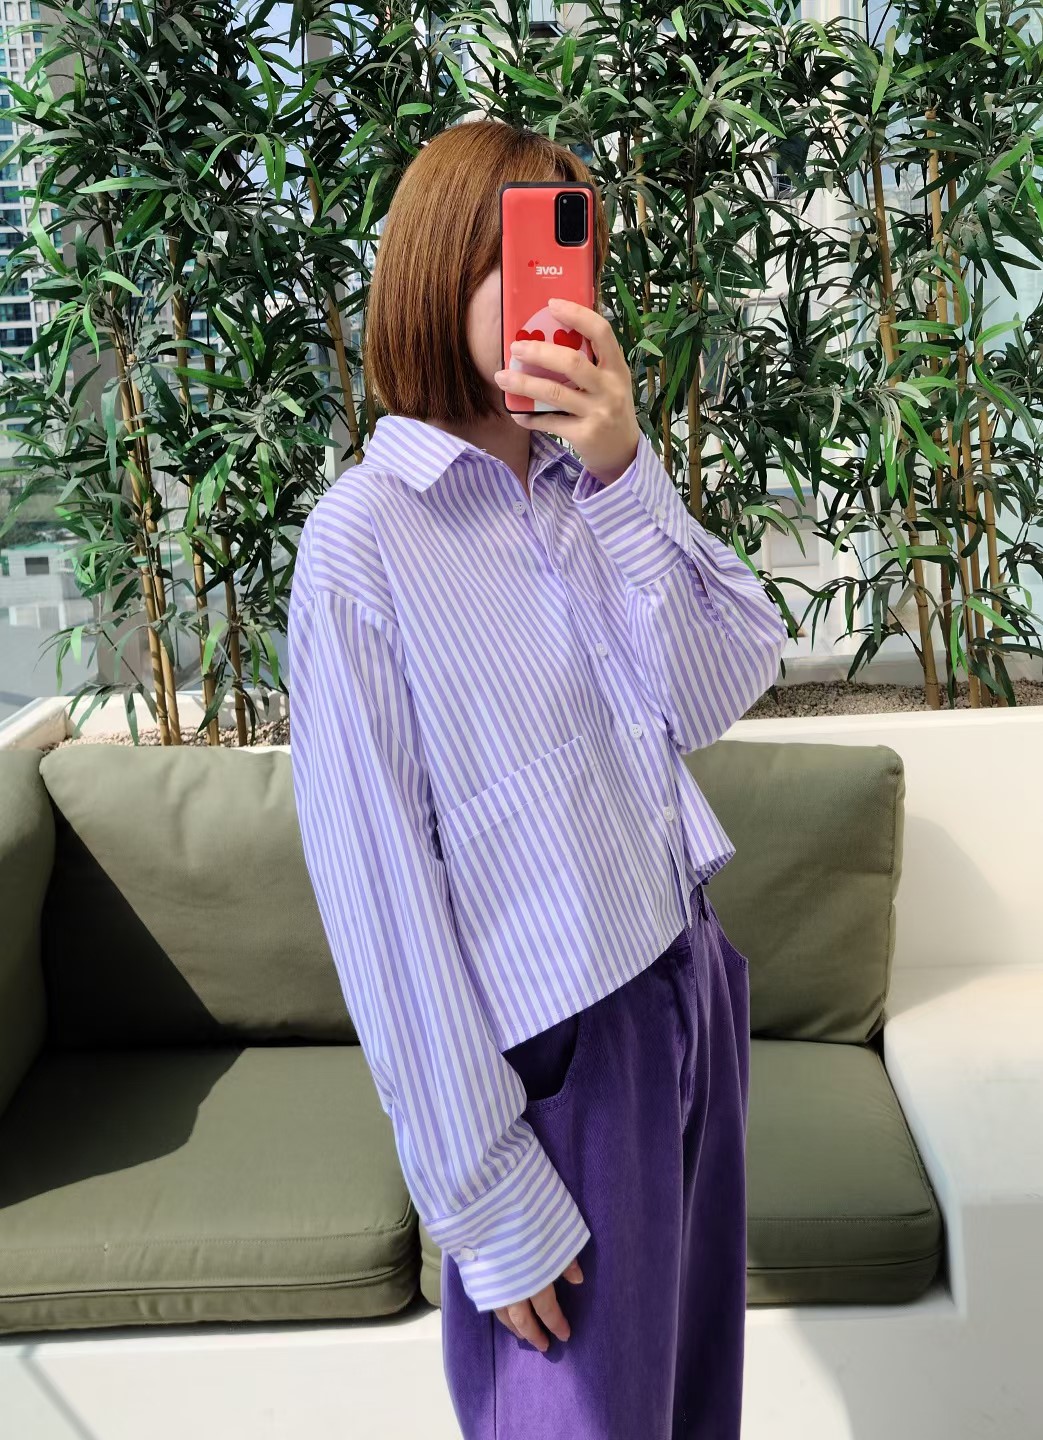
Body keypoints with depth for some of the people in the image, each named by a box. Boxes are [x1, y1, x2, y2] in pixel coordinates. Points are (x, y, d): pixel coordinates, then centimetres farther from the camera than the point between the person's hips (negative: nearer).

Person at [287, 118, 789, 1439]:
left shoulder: (592, 488, 1)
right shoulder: (364, 543, -17)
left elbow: (718, 692, -7)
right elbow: (381, 895, -17)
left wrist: (626, 473, -19)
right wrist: (485, 1195, -14)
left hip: (693, 980, 6)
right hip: (556, 1050, -6)